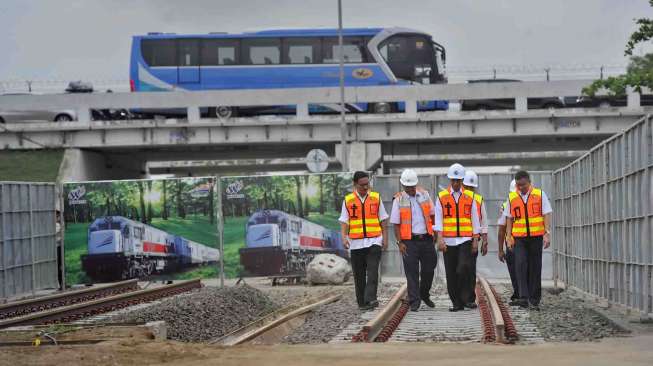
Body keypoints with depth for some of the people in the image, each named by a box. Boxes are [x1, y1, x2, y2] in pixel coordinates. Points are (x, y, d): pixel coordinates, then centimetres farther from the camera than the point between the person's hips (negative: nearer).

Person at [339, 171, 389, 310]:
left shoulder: (376, 198, 7)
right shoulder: (348, 200, 5)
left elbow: (382, 219, 11)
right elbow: (344, 221, 1)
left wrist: (385, 237, 5)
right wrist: (344, 236, -13)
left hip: (374, 241, -1)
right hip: (356, 243, 1)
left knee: (372, 271, -15)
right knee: (359, 274, 4)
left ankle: (370, 299, -24)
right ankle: (361, 303, 12)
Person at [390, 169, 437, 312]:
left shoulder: (424, 194, 7)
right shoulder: (399, 200, -3)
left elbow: (432, 215, 15)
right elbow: (396, 224, -3)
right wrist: (399, 242, -10)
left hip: (427, 239, 3)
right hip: (410, 241, -3)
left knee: (429, 269, 8)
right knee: (411, 272, -4)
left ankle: (424, 295, 30)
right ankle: (414, 301, 1)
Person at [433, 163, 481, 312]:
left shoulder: (470, 197, 7)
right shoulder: (442, 197, 4)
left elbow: (475, 220, 10)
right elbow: (438, 220, -1)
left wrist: (475, 240, 4)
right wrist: (440, 239, -11)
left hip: (465, 240, -1)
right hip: (448, 241, 1)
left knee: (464, 269, -17)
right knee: (451, 274, 2)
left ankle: (466, 299, -6)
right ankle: (457, 303, 10)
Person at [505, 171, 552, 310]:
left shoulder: (540, 195, 0)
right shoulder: (512, 197, 6)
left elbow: (546, 215, -3)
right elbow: (510, 219, 10)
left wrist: (547, 234, -12)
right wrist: (509, 237, 4)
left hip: (536, 237, -1)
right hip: (519, 238, 1)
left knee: (535, 268, 4)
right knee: (520, 265, -13)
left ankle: (534, 300, 11)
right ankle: (524, 297, -16)